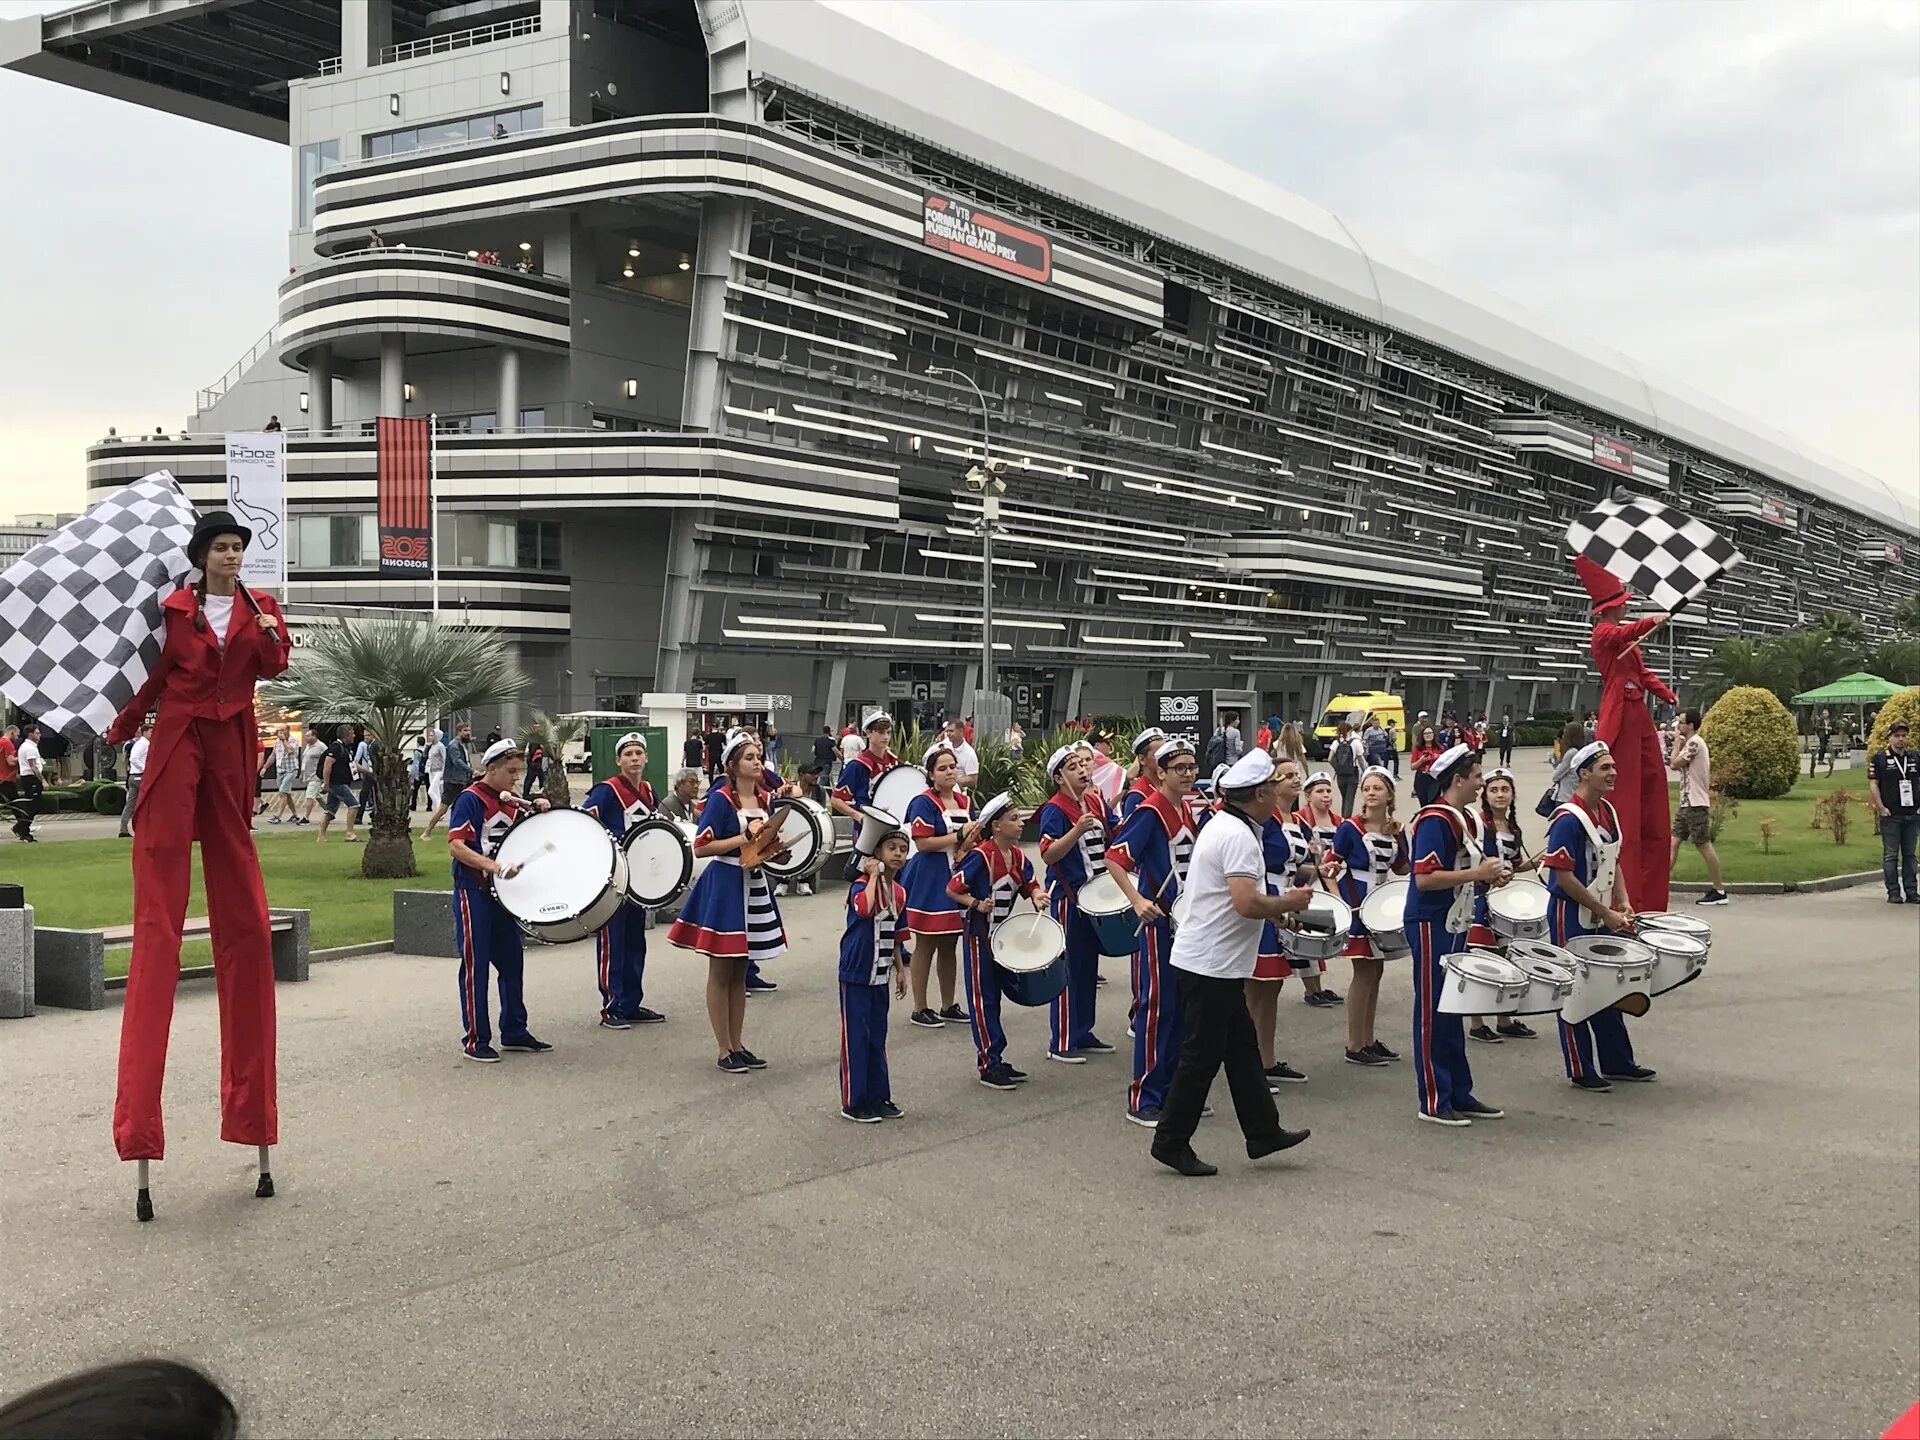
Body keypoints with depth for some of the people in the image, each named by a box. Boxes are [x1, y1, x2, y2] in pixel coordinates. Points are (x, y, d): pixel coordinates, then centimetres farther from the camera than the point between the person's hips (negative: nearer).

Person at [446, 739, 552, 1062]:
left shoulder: (512, 802, 10)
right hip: (473, 892, -7)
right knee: (475, 965, -1)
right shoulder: (470, 799, -11)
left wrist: (538, 809, 0)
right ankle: (475, 1040, 6)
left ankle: (514, 1032, 23)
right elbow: (456, 846, -20)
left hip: (503, 892, 7)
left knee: (512, 961, 12)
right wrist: (495, 867, -30)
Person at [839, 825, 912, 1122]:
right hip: (856, 974, -7)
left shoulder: (900, 892, 9)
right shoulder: (862, 884, -14)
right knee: (856, 1037, -1)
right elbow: (864, 908, -38)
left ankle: (878, 1097, 23)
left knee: (877, 1038, 14)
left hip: (880, 976, 7)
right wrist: (874, 875, -26)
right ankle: (853, 1103, 8)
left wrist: (900, 970, 16)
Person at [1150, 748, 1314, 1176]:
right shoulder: (1239, 836, -20)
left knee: (1242, 1046, 17)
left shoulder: (1221, 825, 12)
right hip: (1212, 964, -10)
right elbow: (1247, 903, -30)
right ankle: (1171, 1142, 9)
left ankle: (1263, 1132, 26)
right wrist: (1288, 903, -12)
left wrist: (1274, 903, 11)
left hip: (1216, 963, 10)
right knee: (1202, 1056, -1)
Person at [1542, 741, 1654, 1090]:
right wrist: (1606, 913, -18)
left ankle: (1617, 1062, 27)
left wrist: (1623, 904, 5)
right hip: (1572, 919, -9)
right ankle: (1581, 1071, 10)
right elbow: (1563, 876, -22)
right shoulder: (1568, 819, -20)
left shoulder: (1608, 812, 7)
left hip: (1601, 917, 9)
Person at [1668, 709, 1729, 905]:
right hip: (1687, 803, 10)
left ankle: (1719, 891, 0)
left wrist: (1677, 739, -6)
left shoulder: (1694, 743, -14)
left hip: (1695, 804, -10)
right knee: (1673, 842, 7)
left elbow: (1674, 763, -14)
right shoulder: (1692, 742, 17)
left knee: (1704, 845, -5)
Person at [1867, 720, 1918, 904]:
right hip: (1890, 816, -4)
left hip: (1912, 815, 4)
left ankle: (1912, 892, 12)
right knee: (1891, 855, 0)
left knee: (1909, 855, 9)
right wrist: (1881, 808, -10)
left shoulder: (1915, 757, 11)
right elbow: (1873, 784, -3)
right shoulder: (1879, 758, -1)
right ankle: (1893, 893, 4)